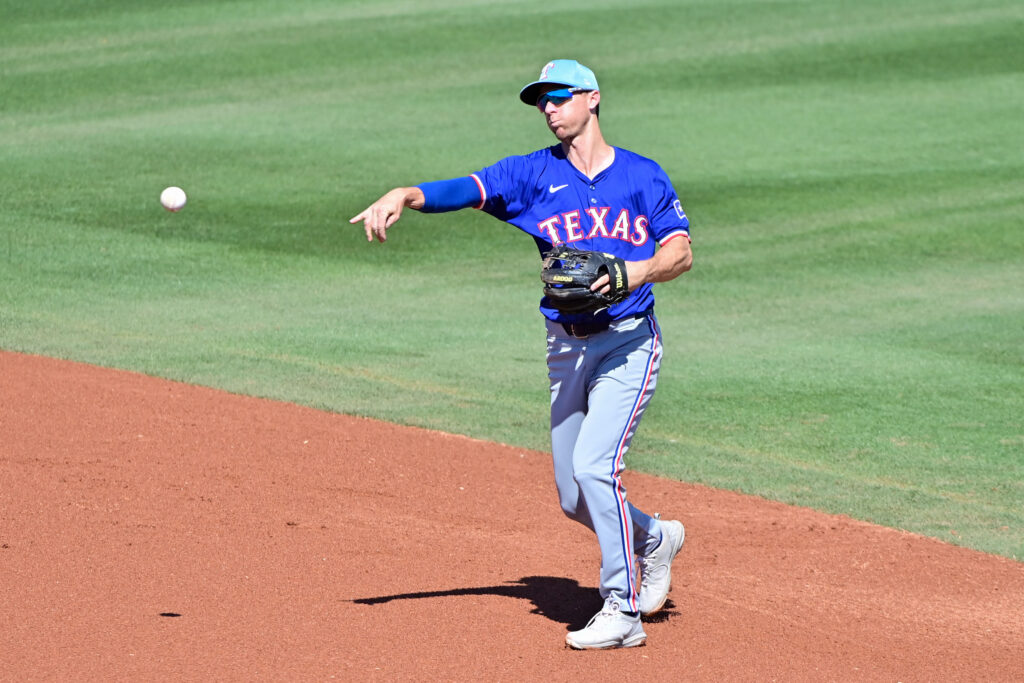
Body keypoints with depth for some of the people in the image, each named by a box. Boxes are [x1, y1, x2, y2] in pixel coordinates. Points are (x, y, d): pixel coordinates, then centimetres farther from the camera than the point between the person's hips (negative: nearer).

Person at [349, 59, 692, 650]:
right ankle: (655, 539, 38)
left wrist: (633, 272, -24)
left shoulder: (643, 175, 1)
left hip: (628, 342, -4)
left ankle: (622, 613, -12)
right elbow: (463, 190, -11)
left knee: (593, 467, -21)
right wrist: (404, 195, -30)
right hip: (567, 349, 4)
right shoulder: (534, 174, 4)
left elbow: (681, 252, -4)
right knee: (574, 500, 8)